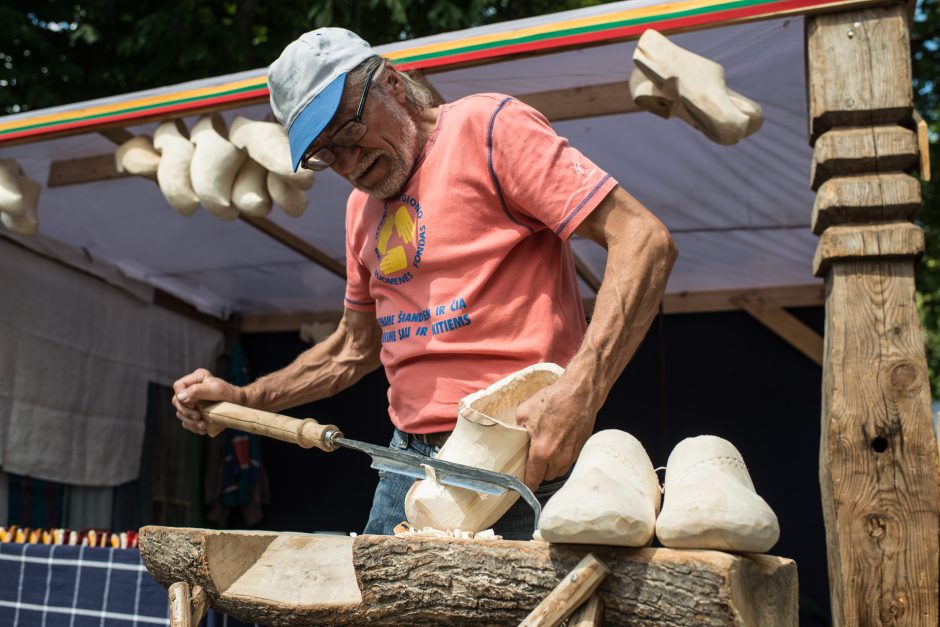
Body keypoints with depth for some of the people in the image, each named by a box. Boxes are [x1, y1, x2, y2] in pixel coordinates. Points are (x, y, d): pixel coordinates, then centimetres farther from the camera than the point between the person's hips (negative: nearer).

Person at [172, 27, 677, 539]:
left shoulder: (485, 126, -7)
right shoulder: (361, 209, 17)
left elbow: (644, 240, -16)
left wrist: (579, 393, -28)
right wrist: (243, 400, 15)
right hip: (410, 459, 7)